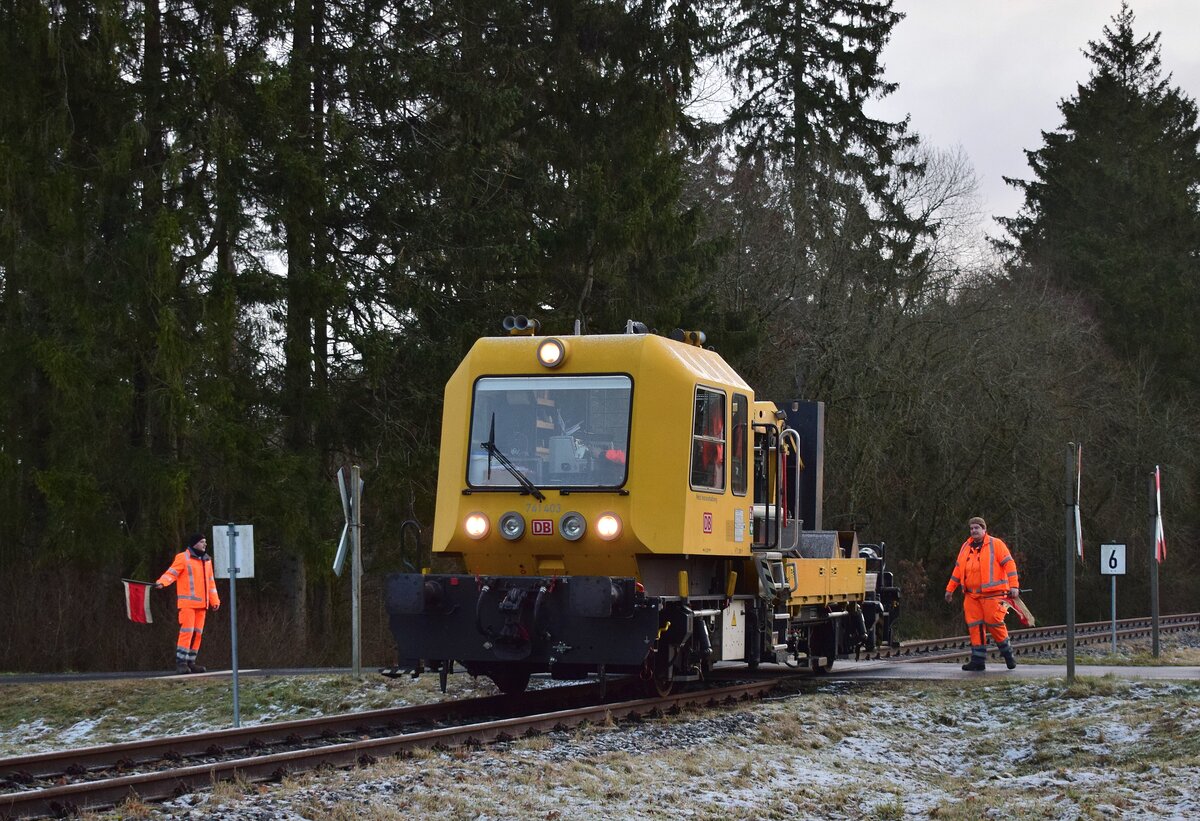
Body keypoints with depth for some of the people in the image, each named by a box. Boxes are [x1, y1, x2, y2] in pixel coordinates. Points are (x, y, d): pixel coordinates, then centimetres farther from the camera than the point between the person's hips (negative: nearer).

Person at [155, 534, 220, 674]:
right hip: (187, 602, -7)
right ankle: (181, 662, -12)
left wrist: (214, 600, 16)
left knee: (198, 633, 7)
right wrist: (161, 583, -32)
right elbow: (171, 573, -13)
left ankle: (190, 662, 14)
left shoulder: (207, 560, 18)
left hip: (201, 604, 7)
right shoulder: (183, 558, -3)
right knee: (187, 631, -13)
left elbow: (210, 582, 22)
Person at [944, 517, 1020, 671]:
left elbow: (1009, 564, -7)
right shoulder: (966, 547, 16)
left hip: (992, 593, -6)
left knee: (994, 623, -8)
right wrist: (950, 589, 21)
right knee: (974, 626, 1)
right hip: (971, 595, 6)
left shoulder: (996, 544, -2)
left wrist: (1014, 586, -15)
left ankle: (1007, 653, 12)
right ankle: (978, 659, 4)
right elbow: (958, 569, 22)